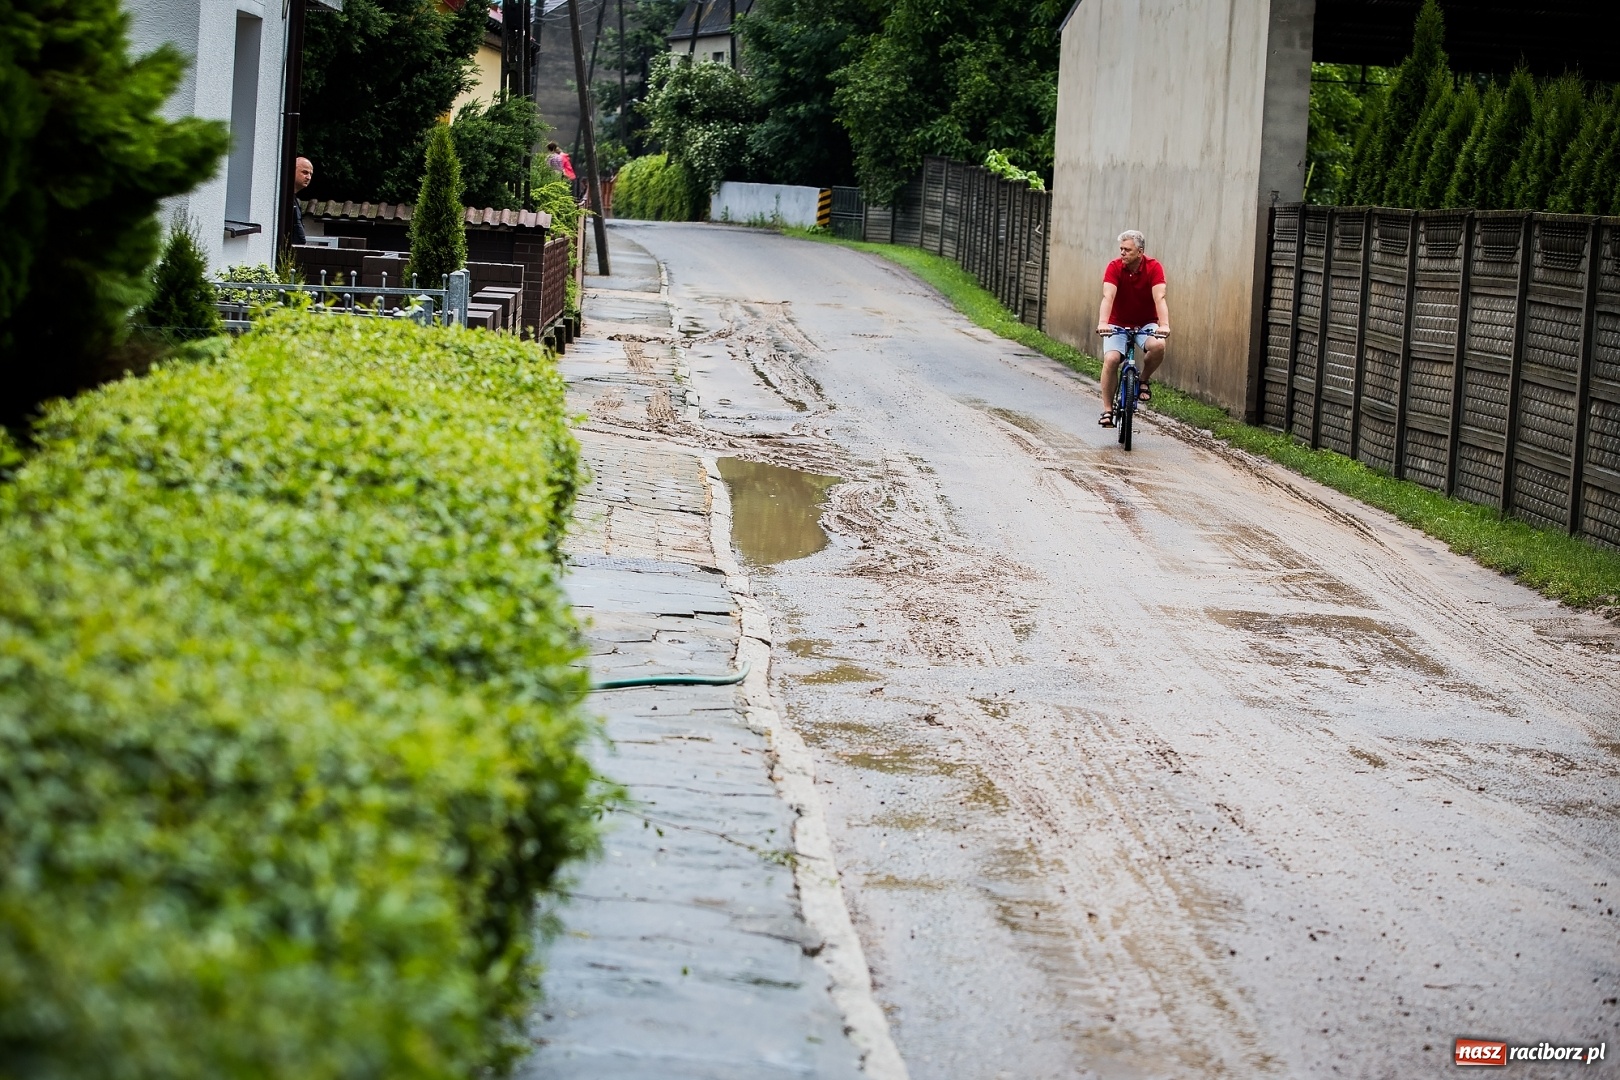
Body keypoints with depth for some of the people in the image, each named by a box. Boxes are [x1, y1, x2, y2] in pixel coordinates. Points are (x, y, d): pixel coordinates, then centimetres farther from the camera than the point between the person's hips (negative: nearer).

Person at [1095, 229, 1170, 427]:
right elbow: (1108, 297, -28)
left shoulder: (1153, 268, -16)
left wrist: (1164, 325, -44)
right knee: (1111, 359, -22)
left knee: (1157, 346, -31)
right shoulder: (1115, 267, -16)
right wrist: (1102, 322, -46)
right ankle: (1107, 410, -11)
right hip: (1118, 324, 0)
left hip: (1146, 324, 0)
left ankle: (1144, 380, -2)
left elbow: (1159, 298, -27)